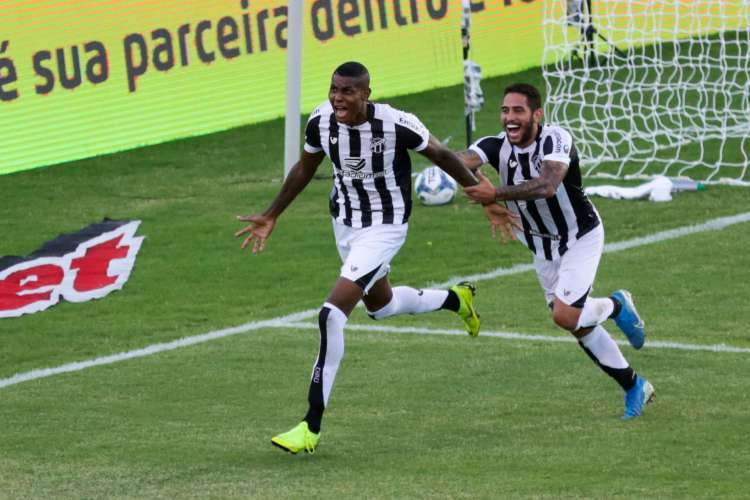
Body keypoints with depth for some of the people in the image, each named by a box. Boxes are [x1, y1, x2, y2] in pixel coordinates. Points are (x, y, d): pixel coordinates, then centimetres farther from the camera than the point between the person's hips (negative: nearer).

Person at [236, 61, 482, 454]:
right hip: (345, 224, 7)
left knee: (332, 315, -19)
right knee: (380, 305, 27)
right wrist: (271, 216, 13)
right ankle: (456, 299, 58)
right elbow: (305, 169, 8)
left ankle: (312, 426, -15)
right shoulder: (321, 121, -13)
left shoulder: (395, 124, -27)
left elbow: (441, 156, -10)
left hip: (384, 227, -7)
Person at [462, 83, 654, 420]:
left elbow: (547, 186, -46)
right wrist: (487, 203, -51)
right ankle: (634, 387, 28)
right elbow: (460, 162, -35)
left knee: (565, 315, -21)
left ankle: (616, 306, 12)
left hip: (581, 237, -6)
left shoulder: (556, 140, -29)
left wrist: (496, 194, -56)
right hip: (542, 246, 6)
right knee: (578, 324, 10)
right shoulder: (497, 146, -16)